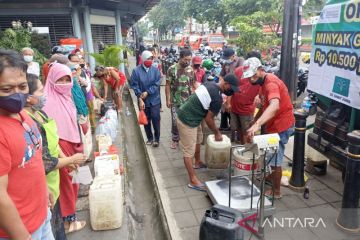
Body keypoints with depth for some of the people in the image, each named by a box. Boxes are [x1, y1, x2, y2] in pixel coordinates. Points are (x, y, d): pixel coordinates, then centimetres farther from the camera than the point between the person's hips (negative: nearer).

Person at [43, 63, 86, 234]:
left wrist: (78, 145, 15)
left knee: (72, 180, 16)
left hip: (72, 145, 7)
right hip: (59, 147, -7)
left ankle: (69, 214, 33)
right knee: (65, 182, 4)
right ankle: (68, 220, 20)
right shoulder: (48, 100, -16)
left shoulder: (67, 97, 8)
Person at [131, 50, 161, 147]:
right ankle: (150, 138, 28)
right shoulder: (136, 71, -8)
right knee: (146, 120, 11)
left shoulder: (155, 70, -5)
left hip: (154, 100, 0)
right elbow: (135, 86, -9)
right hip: (143, 101, 1)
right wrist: (140, 98, -15)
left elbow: (157, 84, -8)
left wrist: (147, 92, -17)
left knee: (155, 119, -1)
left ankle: (156, 138, 16)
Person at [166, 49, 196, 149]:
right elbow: (168, 85, -5)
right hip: (175, 101, -2)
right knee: (175, 121, 4)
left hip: (188, 101, 2)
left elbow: (192, 85, 9)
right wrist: (168, 99, -8)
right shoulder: (172, 69, -8)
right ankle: (175, 140, 22)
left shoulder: (191, 70, 1)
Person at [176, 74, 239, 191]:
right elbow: (208, 119, -14)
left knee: (197, 141, 26)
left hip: (188, 115, 10)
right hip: (187, 121, -10)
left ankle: (198, 162, 46)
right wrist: (217, 133, 3)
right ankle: (193, 181, 7)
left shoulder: (210, 84, 5)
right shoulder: (218, 98, -22)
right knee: (189, 152, -2)